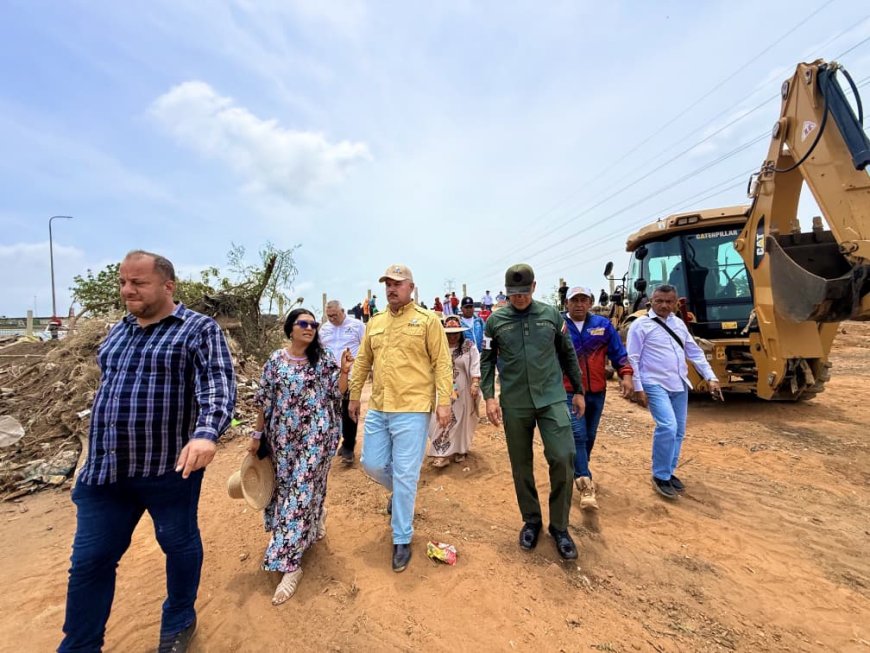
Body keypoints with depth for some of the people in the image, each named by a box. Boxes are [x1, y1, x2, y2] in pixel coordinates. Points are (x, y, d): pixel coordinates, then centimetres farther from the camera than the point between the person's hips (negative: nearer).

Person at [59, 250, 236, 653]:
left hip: (170, 467, -5)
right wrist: (99, 454, 23)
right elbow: (108, 389, 21)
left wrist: (206, 432, -40)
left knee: (179, 545, 14)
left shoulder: (199, 329, -11)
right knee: (89, 560, 13)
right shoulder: (119, 331, 12)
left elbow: (219, 385, -23)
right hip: (105, 468, 6)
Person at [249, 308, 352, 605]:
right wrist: (257, 435, 8)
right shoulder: (275, 360, 1)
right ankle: (315, 519, 45)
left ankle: (289, 563, 10)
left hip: (315, 435, -3)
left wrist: (344, 371, -20)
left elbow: (336, 394, -4)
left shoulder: (324, 358, -4)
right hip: (284, 436, 3)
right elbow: (264, 400, 6)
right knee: (287, 488, 15)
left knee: (303, 490, -2)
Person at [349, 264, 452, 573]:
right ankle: (401, 491, 46)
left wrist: (444, 401, -12)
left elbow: (442, 362, -7)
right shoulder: (375, 322, 12)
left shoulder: (427, 319, -4)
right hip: (377, 408, 6)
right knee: (372, 463, 13)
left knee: (405, 476, 2)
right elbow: (363, 362, 17)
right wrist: (354, 396, 17)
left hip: (411, 410, -5)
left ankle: (402, 539, 23)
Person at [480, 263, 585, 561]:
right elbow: (487, 360, 4)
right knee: (521, 465, 10)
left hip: (552, 398, 0)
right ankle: (531, 520, 32)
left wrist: (578, 390, 13)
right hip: (514, 403, 0)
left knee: (563, 458, -7)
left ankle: (559, 526, 16)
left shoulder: (551, 314, 3)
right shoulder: (496, 320, 0)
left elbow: (568, 354, 11)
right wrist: (489, 396, -6)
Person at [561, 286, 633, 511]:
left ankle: (579, 471, 39)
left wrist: (626, 375, -6)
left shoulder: (603, 324, 3)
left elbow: (618, 352, 6)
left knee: (590, 436, 18)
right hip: (569, 392, -4)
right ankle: (586, 486, -7)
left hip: (597, 392, 4)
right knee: (577, 436, -11)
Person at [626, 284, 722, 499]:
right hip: (655, 385, -7)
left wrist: (711, 378, 6)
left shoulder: (679, 323, 13)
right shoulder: (641, 325, -7)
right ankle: (660, 477, -2)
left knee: (678, 432, 12)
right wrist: (638, 388, -14)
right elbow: (633, 359, -10)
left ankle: (668, 472, 28)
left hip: (680, 385, 7)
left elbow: (695, 352, 15)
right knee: (667, 427, -19)